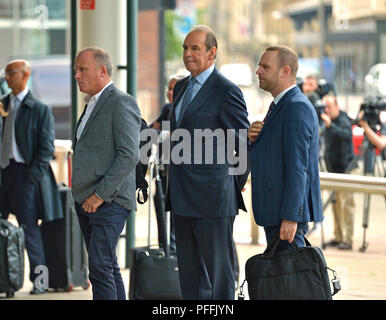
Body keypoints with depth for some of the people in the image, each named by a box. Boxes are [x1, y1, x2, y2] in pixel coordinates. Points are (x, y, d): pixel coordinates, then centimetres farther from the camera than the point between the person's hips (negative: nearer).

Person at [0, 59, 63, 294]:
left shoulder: (40, 110, -3)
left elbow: (47, 146, -6)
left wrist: (33, 175, -13)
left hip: (25, 173, -5)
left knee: (29, 227, -3)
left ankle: (39, 280, 5)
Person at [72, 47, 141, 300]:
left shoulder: (122, 103, -10)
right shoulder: (93, 104, 19)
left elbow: (129, 156, -17)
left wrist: (101, 194, -18)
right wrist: (82, 195, 14)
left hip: (109, 201, -9)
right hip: (86, 201, 9)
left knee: (100, 267, -15)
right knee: (108, 266, 12)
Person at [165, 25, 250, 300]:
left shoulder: (226, 91, -10)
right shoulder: (181, 87, 15)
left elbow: (245, 143, -7)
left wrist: (235, 186, 1)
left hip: (212, 196, -8)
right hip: (182, 199, 8)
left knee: (218, 274, -2)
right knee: (189, 271, 12)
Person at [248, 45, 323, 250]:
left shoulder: (297, 108, -17)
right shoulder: (281, 104, 17)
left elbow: (297, 166, -22)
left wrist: (290, 217, -25)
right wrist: (253, 139, -2)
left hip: (289, 210, -11)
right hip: (274, 210, 11)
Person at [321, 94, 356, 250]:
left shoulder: (343, 120, -13)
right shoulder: (328, 120, 11)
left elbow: (347, 134, -35)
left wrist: (330, 125, -46)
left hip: (344, 168, -8)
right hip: (333, 168, 9)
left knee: (346, 204, -9)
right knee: (335, 203, 11)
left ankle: (348, 240, -10)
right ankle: (338, 237, 17)